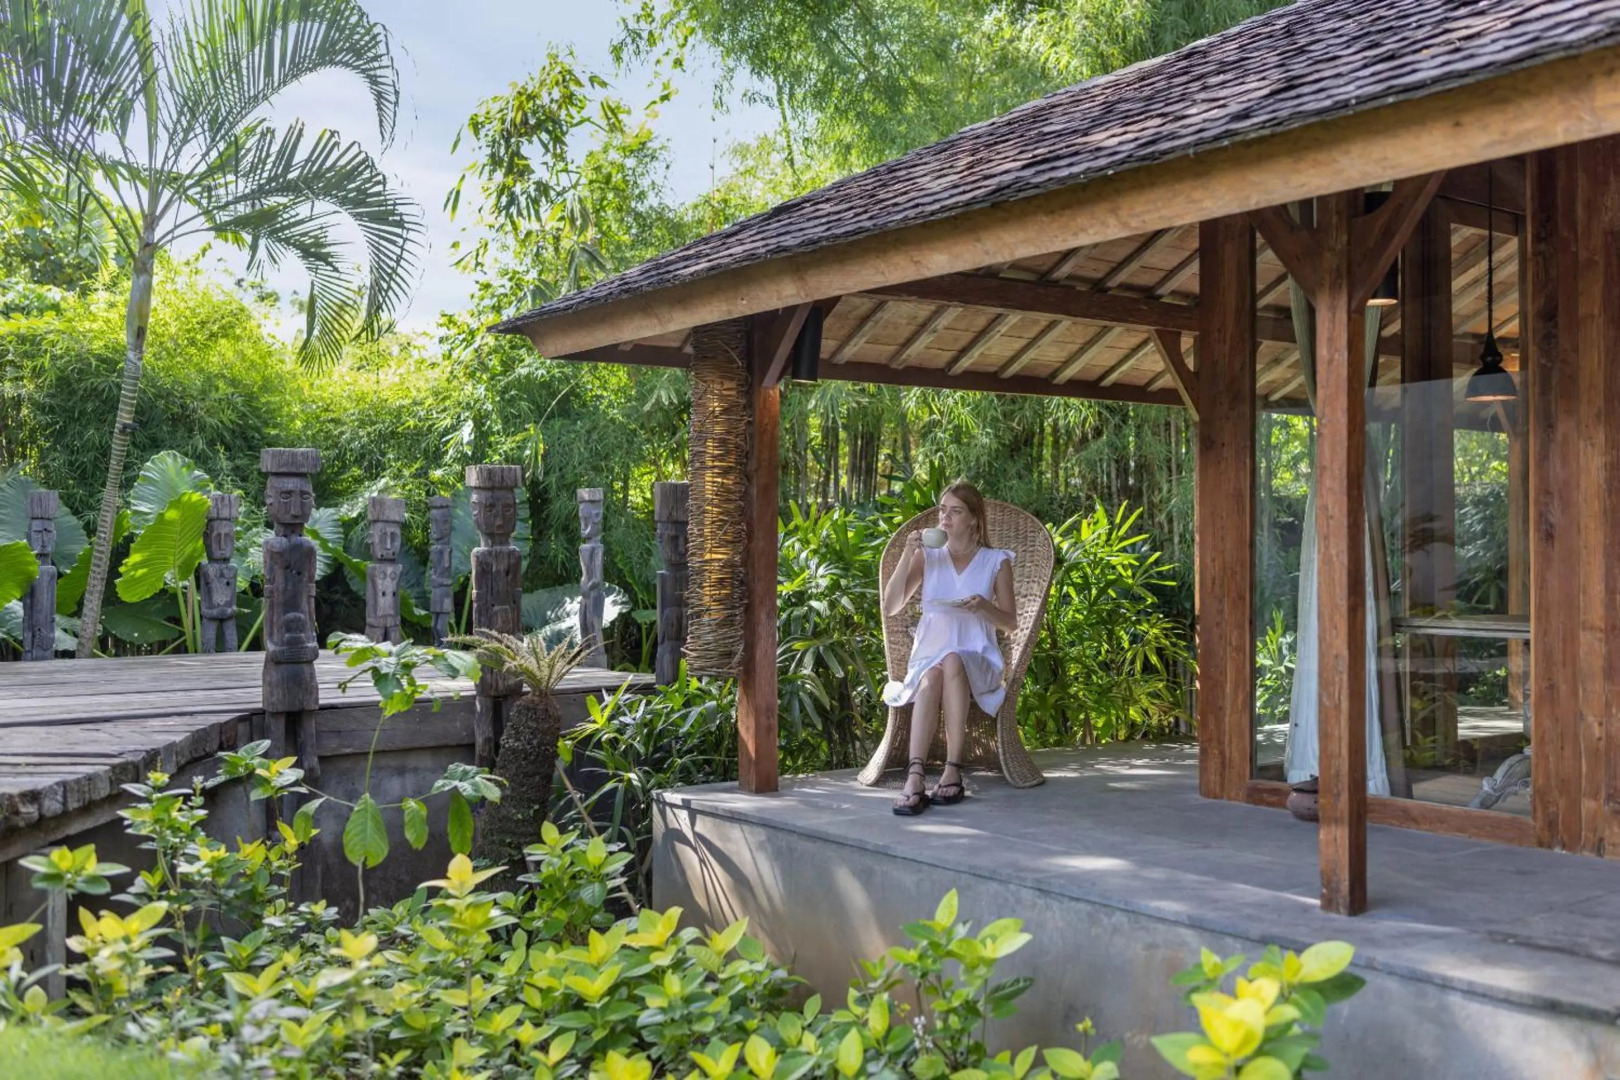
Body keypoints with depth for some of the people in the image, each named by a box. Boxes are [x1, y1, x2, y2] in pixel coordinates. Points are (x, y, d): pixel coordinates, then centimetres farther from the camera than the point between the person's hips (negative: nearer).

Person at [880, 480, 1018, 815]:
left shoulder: (996, 561, 7)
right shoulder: (927, 557, 11)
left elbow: (1011, 623, 8)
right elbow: (890, 609, 2)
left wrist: (985, 607, -14)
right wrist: (907, 556, -7)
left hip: (977, 659, -1)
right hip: (928, 655, 1)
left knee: (952, 662, -37)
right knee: (933, 676, -36)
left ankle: (953, 770, -38)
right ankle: (915, 775, -49)